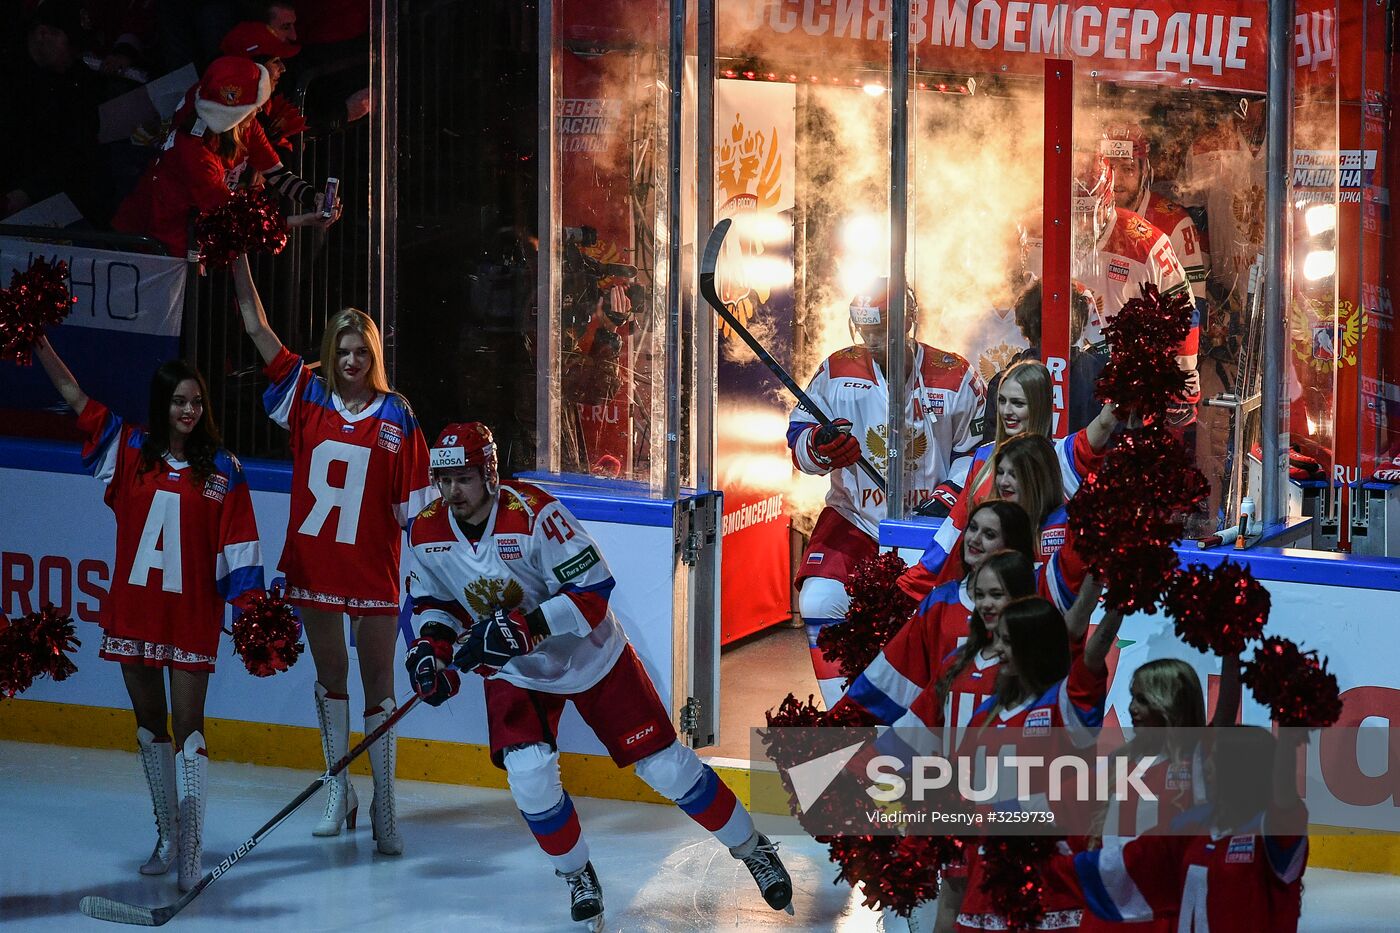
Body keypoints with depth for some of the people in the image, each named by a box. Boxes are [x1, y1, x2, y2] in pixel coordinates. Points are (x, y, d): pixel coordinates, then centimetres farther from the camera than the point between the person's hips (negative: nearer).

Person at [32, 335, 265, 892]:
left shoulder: (223, 469, -2)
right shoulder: (129, 450, 3)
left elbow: (239, 545, -2)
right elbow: (72, 394, 1)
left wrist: (251, 607, -11)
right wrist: (38, 340, -6)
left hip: (192, 614, -3)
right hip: (134, 609, 3)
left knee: (187, 724, -5)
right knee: (149, 722, 11)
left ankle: (191, 847, -10)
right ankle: (166, 834, 21)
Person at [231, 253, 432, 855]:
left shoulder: (396, 417, -4)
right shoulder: (308, 396, 1)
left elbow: (414, 503, -2)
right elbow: (257, 327, 1)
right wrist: (239, 258, -3)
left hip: (373, 568, -2)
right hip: (314, 562, 3)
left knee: (379, 685, 2)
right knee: (329, 677, 14)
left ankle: (384, 807, 7)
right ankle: (338, 794, 25)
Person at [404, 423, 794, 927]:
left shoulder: (532, 513, -29)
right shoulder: (427, 533, -12)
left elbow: (593, 588, -29)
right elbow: (433, 599, 5)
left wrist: (524, 626, -38)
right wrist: (432, 644, -15)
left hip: (590, 656, -3)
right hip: (515, 673, 3)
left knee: (664, 766, 0)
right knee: (529, 773, -20)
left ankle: (752, 847, 20)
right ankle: (577, 875, 5)